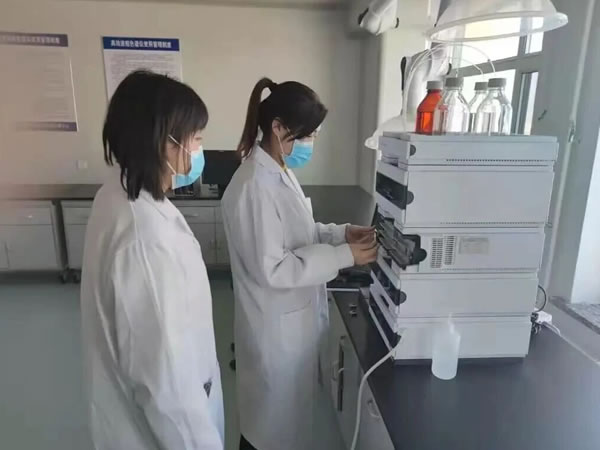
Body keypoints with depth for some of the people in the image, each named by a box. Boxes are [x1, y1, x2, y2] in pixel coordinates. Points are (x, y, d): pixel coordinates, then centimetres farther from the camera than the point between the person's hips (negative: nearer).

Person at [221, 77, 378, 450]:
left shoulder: (280, 172, 4)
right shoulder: (256, 186, -26)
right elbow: (272, 269, -26)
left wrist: (341, 233, -2)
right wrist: (343, 256, -24)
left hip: (294, 318, 9)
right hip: (276, 326, -9)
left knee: (288, 415, 28)